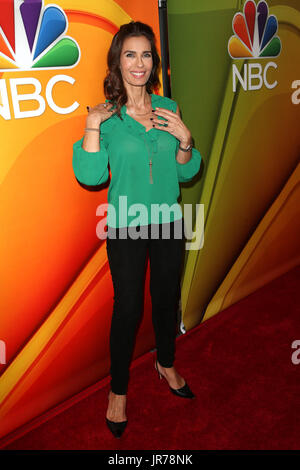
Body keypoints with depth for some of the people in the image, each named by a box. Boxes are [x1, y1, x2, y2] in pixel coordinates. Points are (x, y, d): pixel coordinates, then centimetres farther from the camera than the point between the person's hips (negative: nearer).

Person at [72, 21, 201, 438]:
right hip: (126, 226, -3)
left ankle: (166, 364, 43)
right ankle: (118, 389, 26)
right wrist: (92, 126, -21)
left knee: (167, 298, 17)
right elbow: (91, 176, -14)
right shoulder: (106, 115, -5)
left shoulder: (169, 109, 3)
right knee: (128, 306, 4)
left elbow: (186, 174, 5)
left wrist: (185, 138, -12)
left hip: (168, 221, 4)